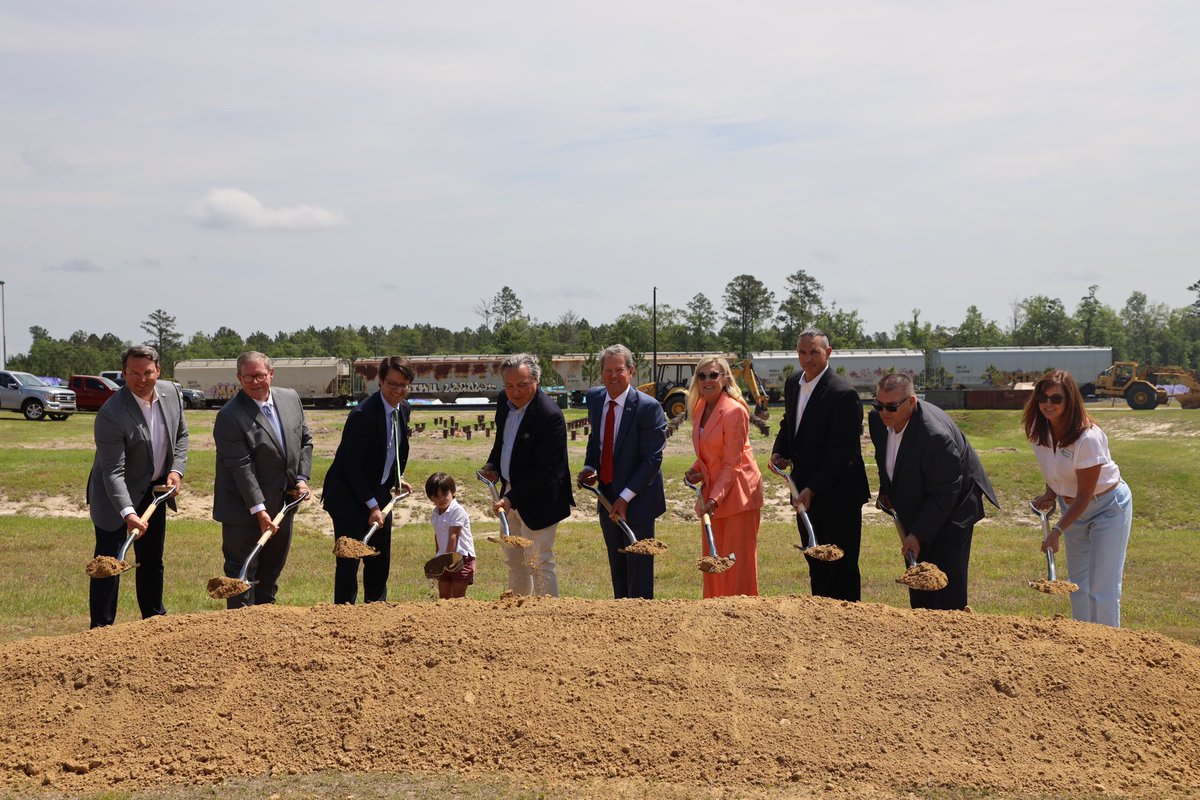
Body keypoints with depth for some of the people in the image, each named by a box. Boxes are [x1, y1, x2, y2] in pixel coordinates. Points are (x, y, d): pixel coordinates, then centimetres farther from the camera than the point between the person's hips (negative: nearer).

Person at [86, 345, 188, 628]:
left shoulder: (171, 392, -8)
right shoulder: (111, 414, -28)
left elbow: (181, 434, 8)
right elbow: (113, 472, -30)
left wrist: (176, 469, -7)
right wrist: (128, 513, -41)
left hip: (155, 488, 7)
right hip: (115, 495, -6)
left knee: (152, 559, 18)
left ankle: (154, 617, 32)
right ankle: (101, 626, 4)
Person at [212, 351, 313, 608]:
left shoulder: (291, 399, 2)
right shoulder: (230, 416, -19)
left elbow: (305, 441, 13)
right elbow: (241, 467, -22)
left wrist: (302, 478, 0)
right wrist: (258, 510, -24)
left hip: (283, 504, 7)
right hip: (244, 510, -7)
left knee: (273, 568, 19)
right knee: (242, 572, 2)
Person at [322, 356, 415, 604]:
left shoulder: (403, 408, 1)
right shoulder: (363, 415, -25)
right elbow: (352, 467, -21)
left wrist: (396, 479, 10)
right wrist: (372, 506, -19)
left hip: (380, 494, 8)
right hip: (350, 497, -8)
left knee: (380, 558, 15)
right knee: (349, 559, -3)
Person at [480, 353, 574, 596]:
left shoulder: (550, 415, -24)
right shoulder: (505, 402, 2)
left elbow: (543, 470, -24)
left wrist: (511, 499, -27)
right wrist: (492, 465, 3)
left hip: (537, 500, -9)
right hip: (510, 491, 9)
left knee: (539, 563, -3)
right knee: (514, 560, 19)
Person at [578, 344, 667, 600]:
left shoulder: (648, 407, -18)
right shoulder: (595, 398, 2)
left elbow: (652, 459, -18)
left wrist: (625, 497, -21)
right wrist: (589, 467, -2)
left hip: (638, 500, -6)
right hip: (607, 496, 6)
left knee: (638, 567, 1)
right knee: (617, 568, 16)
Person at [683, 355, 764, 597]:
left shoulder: (735, 411, -17)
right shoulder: (699, 408, 8)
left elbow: (731, 464, -18)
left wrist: (715, 498, -24)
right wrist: (695, 470, -1)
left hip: (737, 493, -8)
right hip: (712, 491, 8)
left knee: (738, 560, -3)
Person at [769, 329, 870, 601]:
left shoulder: (843, 393, -20)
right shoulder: (792, 383, 6)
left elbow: (841, 453, -21)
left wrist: (812, 489, -24)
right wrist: (779, 452, 1)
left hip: (837, 495, -8)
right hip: (806, 491, 8)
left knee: (843, 568, 1)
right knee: (816, 565, 17)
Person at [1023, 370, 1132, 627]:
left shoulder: (1088, 437, -31)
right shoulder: (1039, 432, -10)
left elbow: (1085, 494, -25)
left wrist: (1058, 531, -27)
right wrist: (1050, 493, -9)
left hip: (1108, 507, -7)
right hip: (1072, 506, 7)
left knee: (1102, 587, -9)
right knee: (1078, 583, 15)